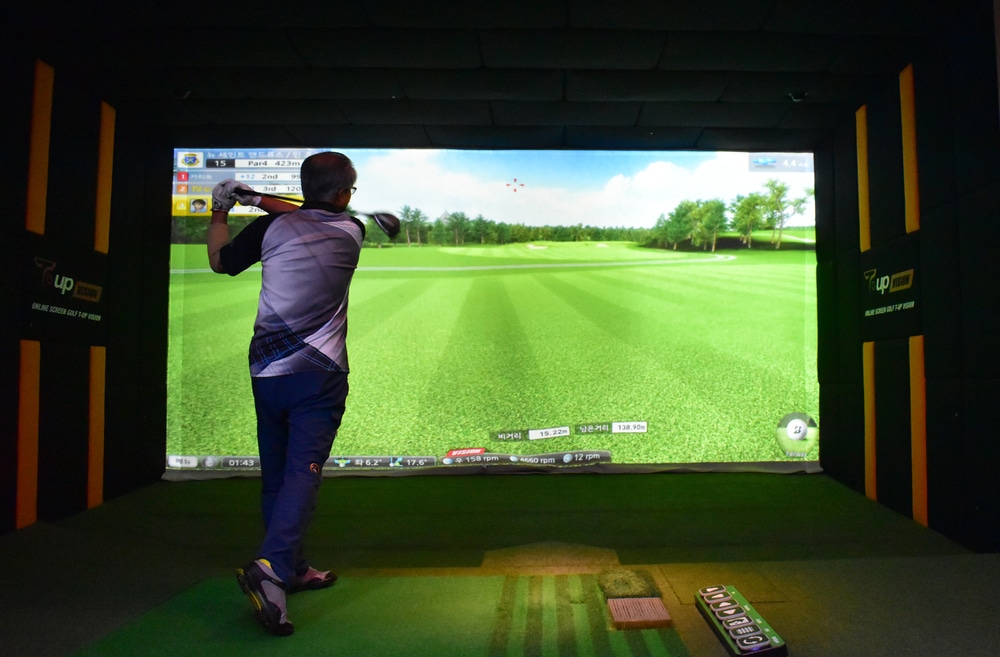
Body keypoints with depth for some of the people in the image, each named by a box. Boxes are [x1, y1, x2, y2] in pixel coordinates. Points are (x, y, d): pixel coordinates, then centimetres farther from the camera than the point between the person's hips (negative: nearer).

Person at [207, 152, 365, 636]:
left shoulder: (272, 227, -1)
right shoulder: (351, 232, 1)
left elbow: (220, 261, 15)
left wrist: (220, 211, 26)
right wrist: (256, 200, 22)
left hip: (266, 373, 3)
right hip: (319, 375, -2)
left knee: (275, 473, 14)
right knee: (303, 471, -5)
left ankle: (293, 569, 25)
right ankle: (271, 567, -24)